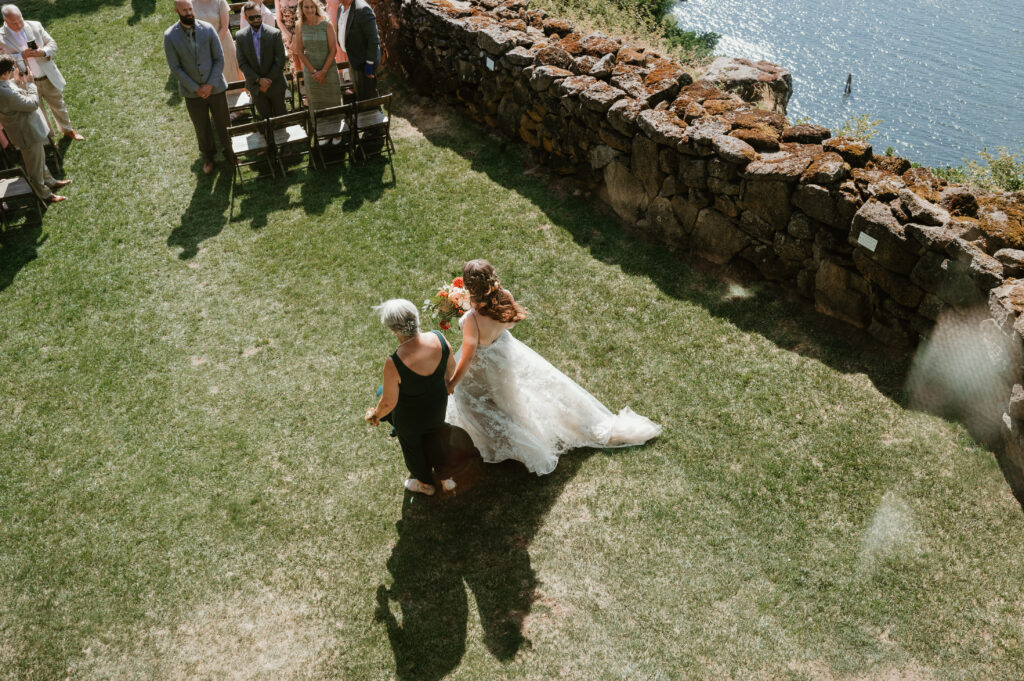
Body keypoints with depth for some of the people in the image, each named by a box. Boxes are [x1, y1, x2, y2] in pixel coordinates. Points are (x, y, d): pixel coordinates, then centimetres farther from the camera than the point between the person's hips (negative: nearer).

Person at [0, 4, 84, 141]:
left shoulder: (35, 26, -7)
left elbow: (52, 45, 0)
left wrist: (43, 52, -21)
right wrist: (21, 56, -28)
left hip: (49, 78, 2)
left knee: (59, 106, 21)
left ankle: (68, 131, 44)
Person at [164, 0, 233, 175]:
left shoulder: (208, 29, -8)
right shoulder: (170, 36, -9)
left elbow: (219, 59, -6)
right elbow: (175, 67, -8)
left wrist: (210, 84, -14)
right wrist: (196, 88, -14)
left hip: (215, 87, 0)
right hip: (192, 93, 0)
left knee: (223, 124, 13)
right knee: (202, 128, 15)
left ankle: (229, 151, 36)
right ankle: (208, 156, 36)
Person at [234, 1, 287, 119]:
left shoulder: (274, 34, -12)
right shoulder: (240, 36, -7)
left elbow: (280, 61, -12)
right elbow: (242, 64, -7)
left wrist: (268, 81, -14)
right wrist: (259, 80, -18)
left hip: (275, 84, -1)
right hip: (255, 86, 1)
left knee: (281, 115, 13)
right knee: (265, 117, 12)